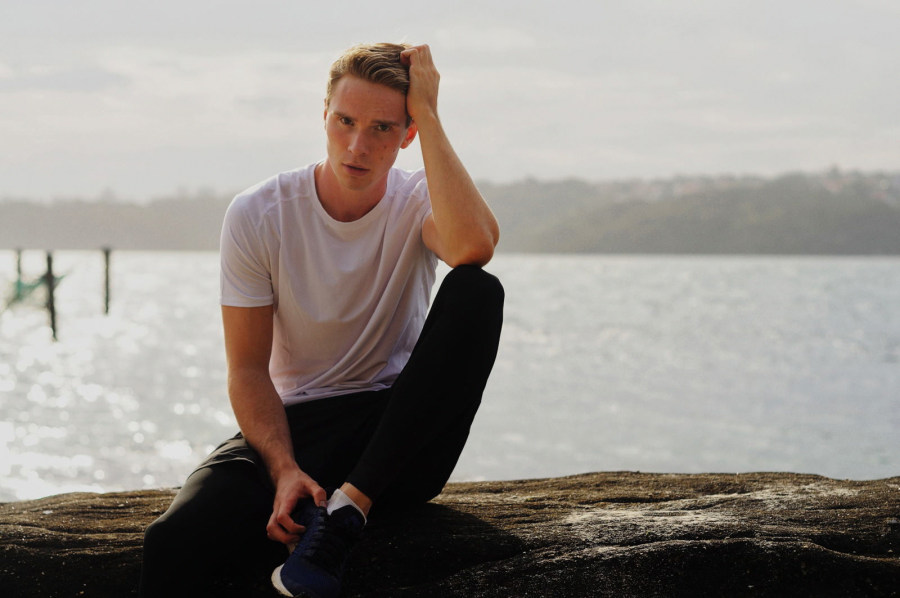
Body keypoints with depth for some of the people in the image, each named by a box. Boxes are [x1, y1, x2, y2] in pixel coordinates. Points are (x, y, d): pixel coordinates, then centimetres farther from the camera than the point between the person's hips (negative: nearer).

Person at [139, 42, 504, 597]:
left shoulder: (418, 202, -5)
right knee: (174, 545, -35)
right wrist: (284, 469, -23)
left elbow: (475, 247, -32)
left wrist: (429, 115, -24)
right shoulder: (257, 216, -5)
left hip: (400, 430, 2)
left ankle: (348, 508, -28)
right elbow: (249, 368, -5)